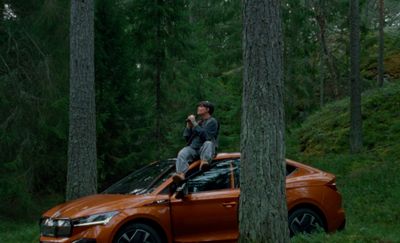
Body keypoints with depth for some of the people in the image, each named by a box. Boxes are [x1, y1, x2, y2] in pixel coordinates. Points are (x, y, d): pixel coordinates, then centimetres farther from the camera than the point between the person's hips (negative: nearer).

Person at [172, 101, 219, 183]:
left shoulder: (212, 122, 7)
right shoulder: (198, 122, 28)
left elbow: (206, 137, -11)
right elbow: (186, 137, 25)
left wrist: (195, 124, -9)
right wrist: (189, 126, 9)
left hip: (204, 149, -5)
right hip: (193, 148, 5)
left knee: (208, 143, -38)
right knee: (182, 153, -27)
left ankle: (204, 162, -66)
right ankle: (181, 174, -52)